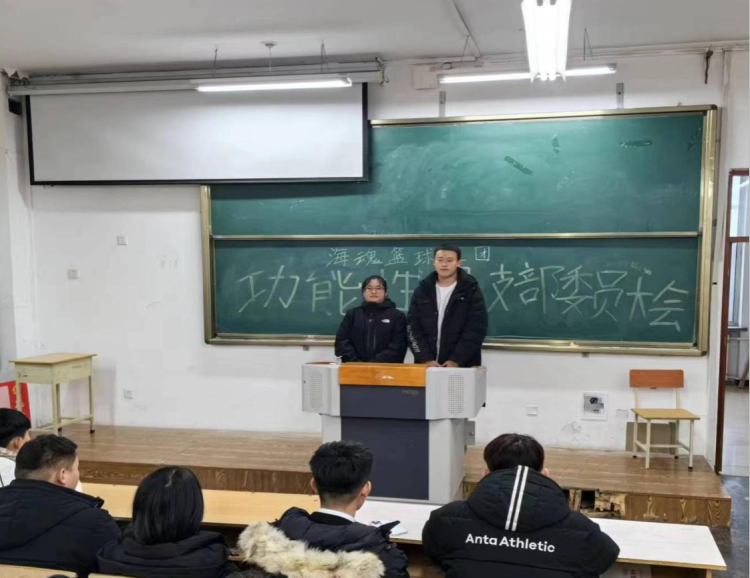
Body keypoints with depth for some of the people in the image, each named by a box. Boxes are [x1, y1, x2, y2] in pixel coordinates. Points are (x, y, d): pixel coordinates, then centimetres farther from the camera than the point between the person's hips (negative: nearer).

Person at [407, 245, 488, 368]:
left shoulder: (471, 291, -1)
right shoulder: (422, 290, 7)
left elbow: (476, 329, -8)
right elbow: (413, 327, 2)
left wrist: (456, 360, -15)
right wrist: (426, 359, -9)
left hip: (462, 366, -2)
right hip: (426, 365, 3)